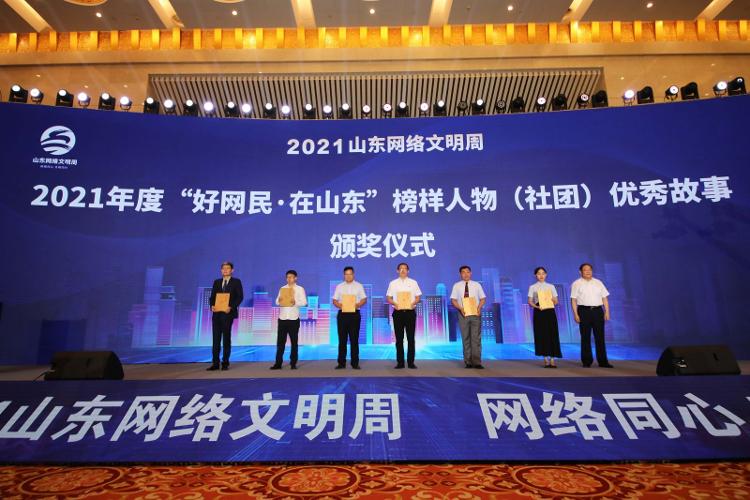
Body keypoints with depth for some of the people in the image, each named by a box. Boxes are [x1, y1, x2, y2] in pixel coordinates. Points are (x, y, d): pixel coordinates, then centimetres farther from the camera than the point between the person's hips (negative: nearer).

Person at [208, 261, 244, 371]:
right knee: (216, 338, 4)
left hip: (228, 313, -4)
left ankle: (225, 363, 9)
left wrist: (231, 307, -17)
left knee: (226, 338, 2)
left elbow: (240, 297, -5)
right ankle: (215, 363, 9)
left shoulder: (236, 282, 3)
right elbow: (212, 296, 12)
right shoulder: (216, 282, 15)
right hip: (216, 313, 4)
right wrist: (212, 306, -7)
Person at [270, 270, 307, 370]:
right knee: (280, 341, 2)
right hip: (282, 318, 3)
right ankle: (278, 363, 7)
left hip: (294, 318, -2)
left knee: (294, 341, 5)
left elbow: (304, 302, -6)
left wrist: (296, 302, -24)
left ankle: (293, 363, 13)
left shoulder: (300, 289, 3)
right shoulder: (282, 288, 12)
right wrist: (279, 301, -14)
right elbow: (277, 302, 9)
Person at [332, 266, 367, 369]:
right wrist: (339, 305, -13)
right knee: (342, 339, 3)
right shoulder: (339, 286, 10)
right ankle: (341, 363, 10)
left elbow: (364, 299, 4)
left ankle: (355, 363, 8)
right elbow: (334, 301, 8)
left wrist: (358, 305, -16)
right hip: (342, 314, 1)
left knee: (354, 339, 1)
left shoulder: (359, 286, 7)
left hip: (354, 314, -1)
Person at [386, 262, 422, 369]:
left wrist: (413, 303, -13)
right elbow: (388, 298, 7)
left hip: (410, 311, 0)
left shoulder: (413, 283, 8)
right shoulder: (393, 283, 8)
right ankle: (400, 362, 11)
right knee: (399, 338, 4)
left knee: (410, 338, 1)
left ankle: (411, 362, 9)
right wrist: (394, 303, -13)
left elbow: (418, 297, 7)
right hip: (398, 312, 0)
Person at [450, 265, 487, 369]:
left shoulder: (477, 285, 8)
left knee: (476, 338, -2)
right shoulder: (457, 286, 7)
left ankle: (477, 362, 2)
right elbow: (453, 300, 4)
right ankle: (468, 362, 10)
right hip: (463, 314, 0)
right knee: (466, 338, 3)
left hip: (475, 314, 0)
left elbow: (482, 298, 9)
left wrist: (479, 307, -11)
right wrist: (460, 308, -14)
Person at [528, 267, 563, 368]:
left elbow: (556, 302, 8)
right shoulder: (532, 287, 5)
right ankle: (546, 359, 6)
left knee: (552, 334, -4)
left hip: (550, 311, 1)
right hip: (539, 312, -1)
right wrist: (537, 306, -17)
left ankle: (552, 359, -1)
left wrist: (553, 300, -14)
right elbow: (530, 302, 2)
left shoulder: (551, 286, 10)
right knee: (541, 334, -2)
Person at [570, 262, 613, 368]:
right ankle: (586, 361, 11)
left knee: (600, 337, 3)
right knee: (585, 337, 3)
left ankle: (603, 361, 10)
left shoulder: (598, 283, 12)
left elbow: (604, 298, 11)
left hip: (598, 310, 3)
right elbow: (573, 300, -3)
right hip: (584, 311, -3)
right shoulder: (577, 284, 2)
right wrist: (576, 314, -10)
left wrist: (607, 312, 2)